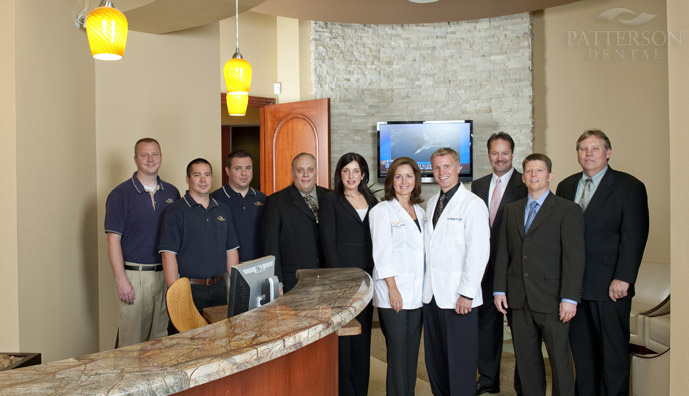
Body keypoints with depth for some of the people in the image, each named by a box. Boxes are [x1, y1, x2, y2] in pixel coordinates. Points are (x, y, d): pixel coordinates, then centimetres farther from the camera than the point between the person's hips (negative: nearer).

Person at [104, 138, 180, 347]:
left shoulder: (172, 192, 10)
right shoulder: (121, 194, -4)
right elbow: (113, 239, -7)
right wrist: (121, 280, -14)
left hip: (165, 275, 4)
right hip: (134, 275, -4)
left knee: (163, 338, 11)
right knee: (132, 342, 0)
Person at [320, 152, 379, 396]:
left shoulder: (372, 202, 12)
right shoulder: (331, 202, -1)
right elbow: (328, 243, -7)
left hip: (367, 275, 4)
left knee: (363, 334, 10)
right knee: (343, 336, -1)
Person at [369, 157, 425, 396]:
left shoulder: (419, 211, 15)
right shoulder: (382, 211, -3)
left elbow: (423, 249, 14)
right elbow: (382, 252, -9)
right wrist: (392, 289, -15)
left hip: (417, 293, 6)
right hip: (394, 294, -6)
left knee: (412, 351, 10)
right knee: (397, 352, -2)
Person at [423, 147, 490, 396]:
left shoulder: (472, 204, -7)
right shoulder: (431, 203, 14)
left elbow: (479, 252, -13)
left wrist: (467, 293, -16)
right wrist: (426, 286, 9)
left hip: (458, 296, -6)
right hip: (432, 293, 7)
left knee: (460, 360, 0)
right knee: (435, 359, 12)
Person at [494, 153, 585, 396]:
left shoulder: (568, 210, -2)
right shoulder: (511, 210, 14)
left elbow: (574, 257, -7)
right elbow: (503, 253, 13)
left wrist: (569, 298, -14)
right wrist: (499, 289, 6)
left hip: (551, 300, -4)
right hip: (519, 299, 5)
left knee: (559, 357, 2)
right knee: (526, 358, 12)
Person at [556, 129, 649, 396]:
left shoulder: (629, 187, -2)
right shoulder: (565, 187, 12)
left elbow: (634, 237, -8)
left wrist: (623, 279, -15)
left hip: (609, 285, -4)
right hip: (573, 283, 4)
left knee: (613, 350, 5)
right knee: (581, 349, 12)